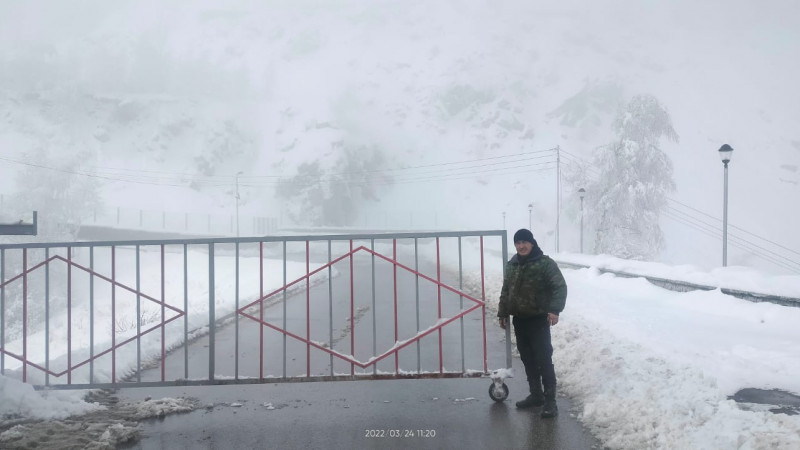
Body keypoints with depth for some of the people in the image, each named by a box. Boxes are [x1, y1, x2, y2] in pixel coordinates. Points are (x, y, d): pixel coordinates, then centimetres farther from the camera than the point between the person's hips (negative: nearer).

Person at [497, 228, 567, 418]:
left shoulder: (545, 263, -11)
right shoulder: (511, 265, 10)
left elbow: (560, 287, -17)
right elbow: (505, 291, 19)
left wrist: (555, 309, -29)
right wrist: (503, 313, 15)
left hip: (539, 319, -7)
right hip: (519, 319, 7)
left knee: (544, 360, -8)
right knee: (528, 359, 14)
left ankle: (550, 401, -3)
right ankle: (536, 394, 26)